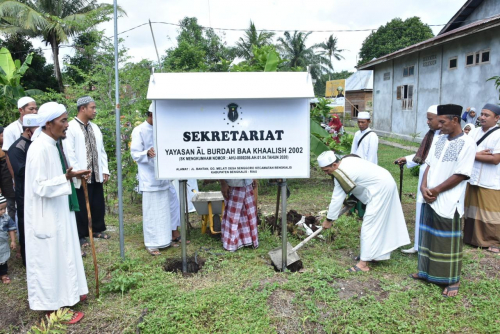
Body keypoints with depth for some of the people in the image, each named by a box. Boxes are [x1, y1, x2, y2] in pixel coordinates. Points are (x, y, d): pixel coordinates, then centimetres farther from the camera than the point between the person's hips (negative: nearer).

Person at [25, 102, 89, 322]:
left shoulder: (54, 145, 6)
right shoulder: (39, 149, -23)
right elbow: (40, 186, -24)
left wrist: (73, 176, 2)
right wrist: (66, 178, -32)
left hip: (59, 212, 9)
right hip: (47, 215, -9)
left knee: (62, 254, 20)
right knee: (50, 258, 3)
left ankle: (65, 293, 36)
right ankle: (53, 306, 17)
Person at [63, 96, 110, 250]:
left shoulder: (94, 127, 11)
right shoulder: (71, 127, -10)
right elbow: (69, 153, -14)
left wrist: (105, 170, 8)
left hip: (97, 174, 6)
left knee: (98, 204, 14)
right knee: (81, 206, 5)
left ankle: (97, 229, 31)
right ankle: (81, 235, 18)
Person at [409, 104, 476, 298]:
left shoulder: (467, 143, -12)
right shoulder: (440, 140, 9)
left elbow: (460, 175, -15)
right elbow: (430, 165, 9)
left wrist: (436, 191, -13)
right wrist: (424, 187, -7)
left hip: (448, 202, -7)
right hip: (430, 199, 7)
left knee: (448, 242, 4)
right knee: (428, 236, 16)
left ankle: (453, 280, 19)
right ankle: (427, 272, 31)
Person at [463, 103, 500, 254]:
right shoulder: (474, 132, 8)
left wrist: (473, 155, -12)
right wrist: (480, 154, -14)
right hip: (471, 179, 6)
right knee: (471, 210, 15)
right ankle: (470, 237, 30)